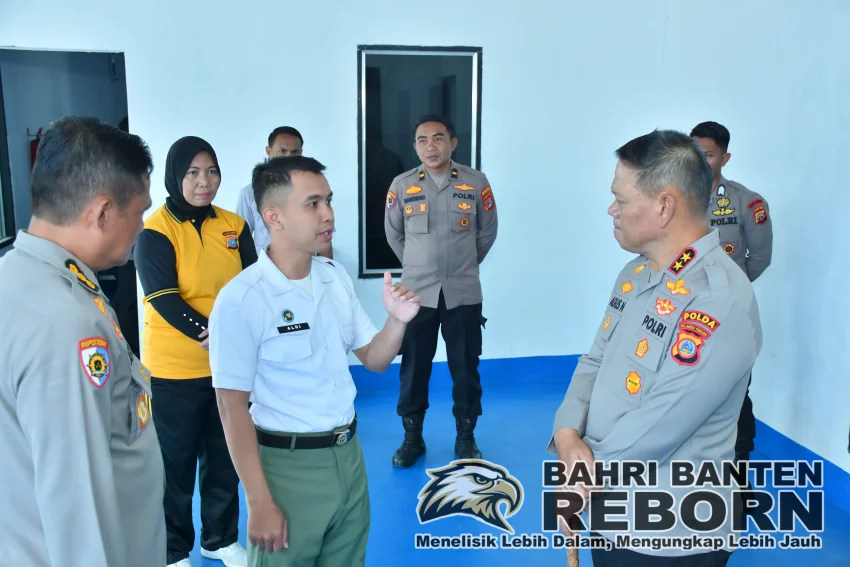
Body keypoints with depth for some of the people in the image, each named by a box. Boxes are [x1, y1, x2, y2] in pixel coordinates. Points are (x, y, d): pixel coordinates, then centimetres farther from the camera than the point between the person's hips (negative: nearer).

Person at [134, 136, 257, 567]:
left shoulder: (234, 226, 2)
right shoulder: (155, 230, -10)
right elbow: (164, 300, -18)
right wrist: (209, 334, -27)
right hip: (175, 368, -4)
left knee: (224, 457, 16)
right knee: (176, 463, 10)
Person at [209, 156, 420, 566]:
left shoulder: (337, 278, 2)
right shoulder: (240, 299, -18)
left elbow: (374, 361, 9)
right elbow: (233, 408, -14)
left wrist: (397, 320, -12)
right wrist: (260, 503, -13)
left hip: (349, 456, 6)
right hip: (289, 466, -6)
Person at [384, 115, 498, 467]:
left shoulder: (476, 183, -4)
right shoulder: (402, 186, -3)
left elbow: (487, 232, 10)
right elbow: (394, 235, 12)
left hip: (463, 293, 0)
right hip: (416, 293, 1)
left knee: (465, 369, 7)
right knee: (413, 368, 8)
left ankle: (466, 438, 25)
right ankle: (412, 438, 26)